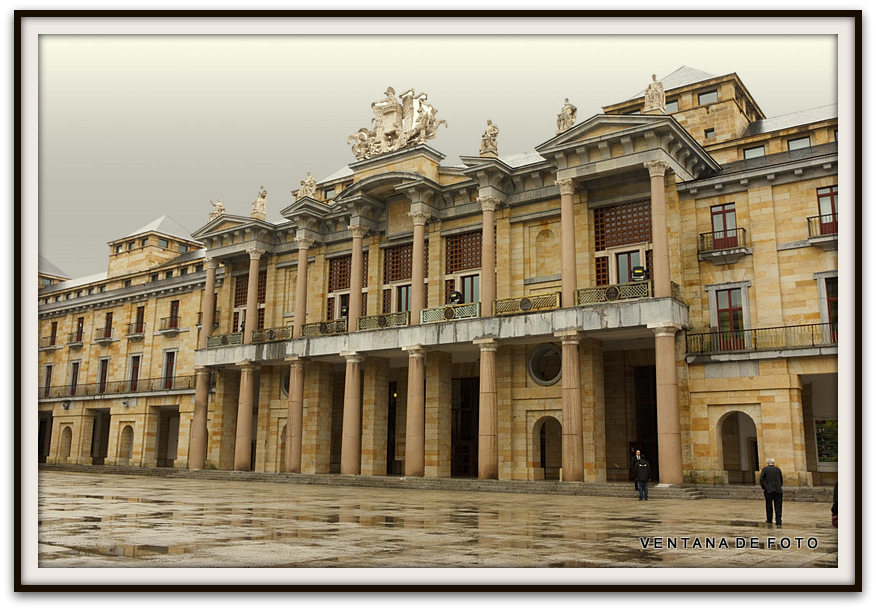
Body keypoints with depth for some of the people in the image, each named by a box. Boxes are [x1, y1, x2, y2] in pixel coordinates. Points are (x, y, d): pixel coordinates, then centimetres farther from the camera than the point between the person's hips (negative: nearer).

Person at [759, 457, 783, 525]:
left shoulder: (765, 469, 0)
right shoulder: (778, 469, 9)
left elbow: (761, 479, -6)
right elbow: (781, 481, 13)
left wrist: (763, 488, 5)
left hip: (768, 490, -2)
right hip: (778, 490, 2)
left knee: (769, 506, 9)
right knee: (778, 506, 3)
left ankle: (769, 520, 17)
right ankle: (778, 520, -3)